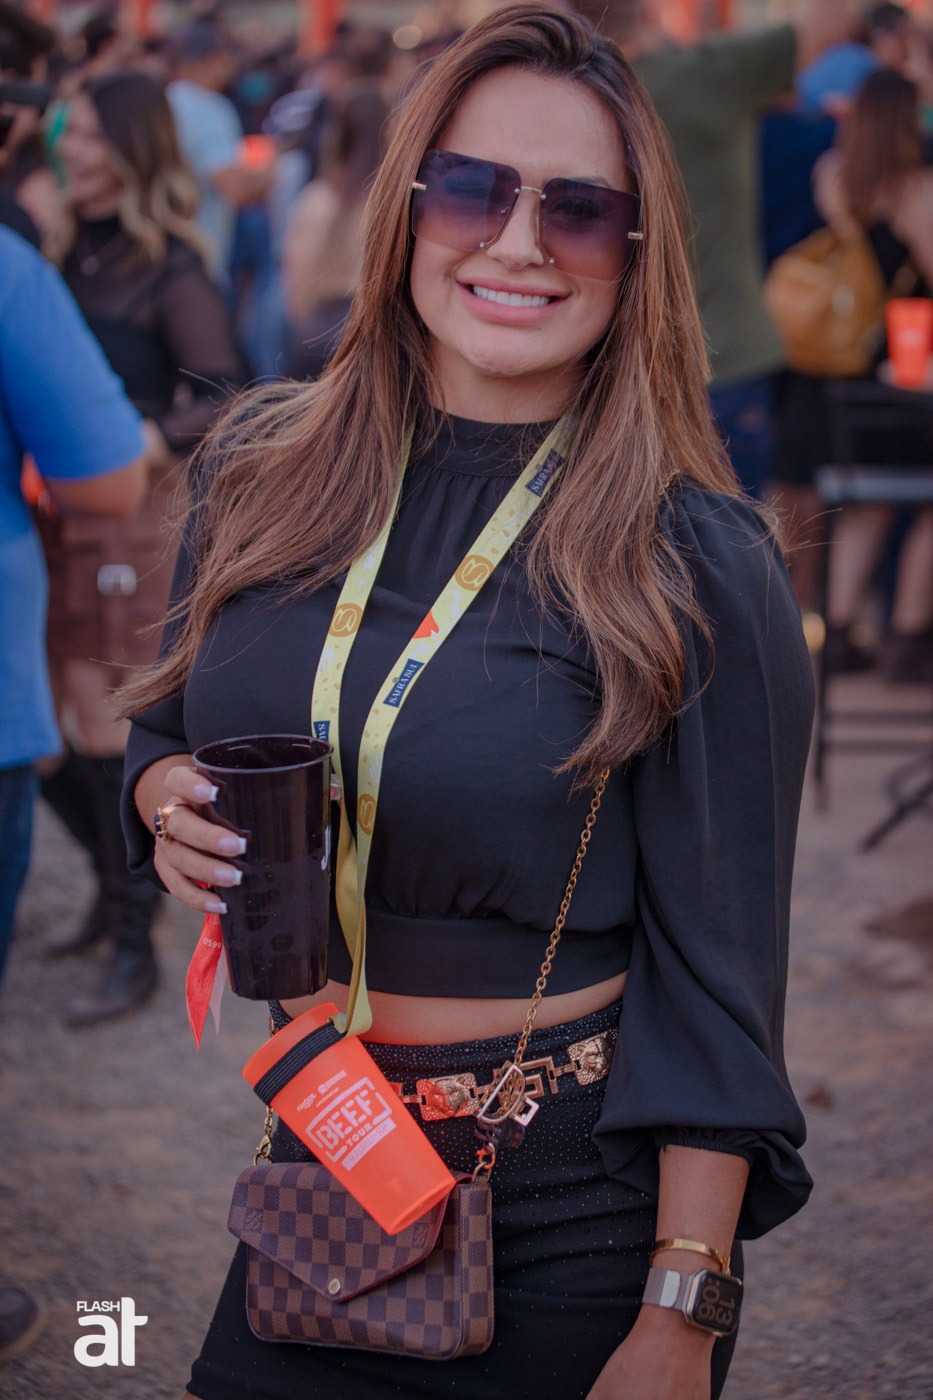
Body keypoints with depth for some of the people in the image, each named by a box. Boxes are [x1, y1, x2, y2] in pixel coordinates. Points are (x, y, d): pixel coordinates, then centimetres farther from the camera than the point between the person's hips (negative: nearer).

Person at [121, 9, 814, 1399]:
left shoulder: (697, 566, -15)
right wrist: (166, 797, -10)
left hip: (575, 1211, -4)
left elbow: (714, 977, -14)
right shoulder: (260, 475, -2)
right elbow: (164, 729, 13)